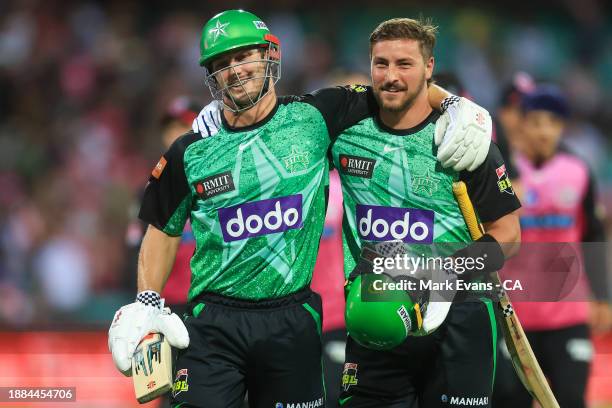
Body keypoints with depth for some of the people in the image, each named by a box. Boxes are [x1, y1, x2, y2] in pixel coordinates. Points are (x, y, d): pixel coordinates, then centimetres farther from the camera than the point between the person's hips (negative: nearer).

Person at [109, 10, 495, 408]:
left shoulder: (313, 118, 1)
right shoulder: (190, 152, 3)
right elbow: (165, 230, 14)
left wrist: (454, 105, -4)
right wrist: (147, 302, 5)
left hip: (292, 322, 0)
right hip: (213, 325, 0)